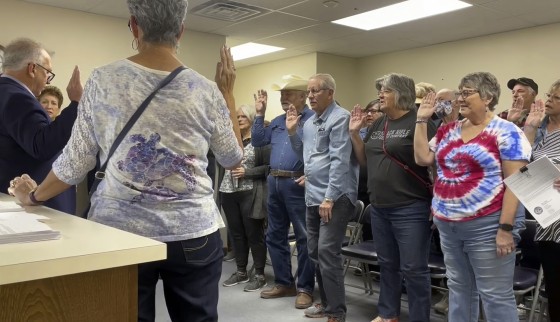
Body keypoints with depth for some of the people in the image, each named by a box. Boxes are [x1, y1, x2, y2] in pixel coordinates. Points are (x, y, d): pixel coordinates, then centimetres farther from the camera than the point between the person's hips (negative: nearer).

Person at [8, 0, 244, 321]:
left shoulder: (102, 81, -4)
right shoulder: (206, 91, -5)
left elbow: (76, 160, 0)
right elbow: (233, 159, 8)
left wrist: (34, 196, 19)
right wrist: (227, 92, 14)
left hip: (121, 231, 1)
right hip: (193, 234, 0)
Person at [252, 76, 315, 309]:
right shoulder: (277, 121, 17)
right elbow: (257, 141, 15)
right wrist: (260, 114, 10)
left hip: (297, 184, -8)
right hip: (274, 182, 8)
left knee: (304, 238, 0)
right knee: (275, 235, 13)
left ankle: (305, 288, 11)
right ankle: (284, 283, 26)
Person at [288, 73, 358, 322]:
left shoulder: (339, 118, -11)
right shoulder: (309, 122, 15)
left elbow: (339, 160, -17)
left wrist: (329, 198, -20)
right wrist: (292, 132, 9)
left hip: (335, 198, -9)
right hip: (312, 197, 9)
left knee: (327, 252, -10)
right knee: (315, 252, 13)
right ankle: (326, 302, 27)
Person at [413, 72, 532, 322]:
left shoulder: (506, 132, -9)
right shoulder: (449, 130, 10)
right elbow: (422, 158, 8)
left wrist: (506, 227, -17)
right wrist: (421, 121, 5)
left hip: (486, 226, -6)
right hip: (447, 225, 6)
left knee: (495, 295, 4)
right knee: (458, 288, 18)